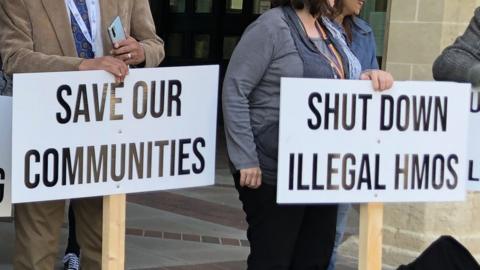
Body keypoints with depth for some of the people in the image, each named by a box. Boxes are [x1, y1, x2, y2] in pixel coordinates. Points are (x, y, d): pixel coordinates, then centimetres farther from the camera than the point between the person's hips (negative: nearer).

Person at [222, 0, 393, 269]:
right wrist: (246, 160, -19)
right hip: (275, 173, -8)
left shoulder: (330, 30, 11)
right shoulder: (272, 27, -12)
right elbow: (235, 91, -14)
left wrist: (368, 77, -6)